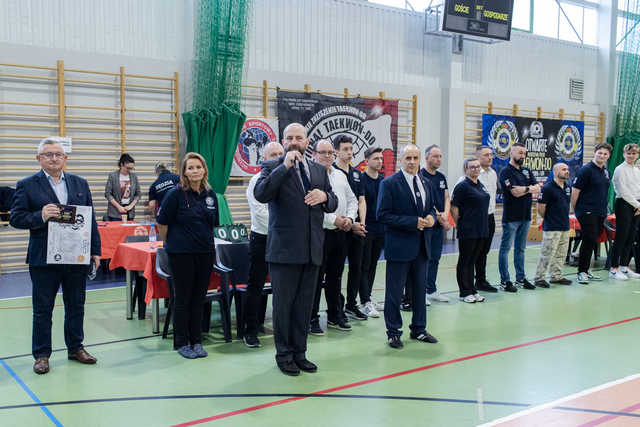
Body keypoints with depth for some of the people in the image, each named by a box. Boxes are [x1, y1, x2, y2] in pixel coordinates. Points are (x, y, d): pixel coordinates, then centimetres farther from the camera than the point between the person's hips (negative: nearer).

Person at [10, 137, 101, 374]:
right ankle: (41, 355, 19)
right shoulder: (27, 185, -2)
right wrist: (40, 216, -23)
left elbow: (91, 219, 9)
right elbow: (15, 219, -5)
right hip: (44, 260, -3)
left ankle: (75, 348, 28)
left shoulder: (80, 184, 9)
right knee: (42, 310, 7)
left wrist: (95, 251, 4)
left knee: (76, 306, 14)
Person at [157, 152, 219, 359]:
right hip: (181, 253, -5)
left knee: (199, 298, 10)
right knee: (183, 298, 3)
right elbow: (162, 222, -4)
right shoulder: (176, 194, -10)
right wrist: (170, 243, 5)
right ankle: (182, 343, 15)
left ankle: (196, 341, 20)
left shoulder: (210, 195, 6)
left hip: (205, 252, 5)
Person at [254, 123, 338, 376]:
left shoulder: (319, 171, 13)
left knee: (304, 304, 12)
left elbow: (333, 205, 15)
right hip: (285, 249, -5)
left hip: (312, 250, 5)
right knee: (283, 304, 5)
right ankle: (284, 355, 19)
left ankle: (299, 353, 25)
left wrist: (324, 196, -8)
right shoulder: (273, 168, -2)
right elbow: (260, 194, -20)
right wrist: (285, 166, -20)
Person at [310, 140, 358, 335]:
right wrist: (334, 219, -16)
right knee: (316, 277, -2)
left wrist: (349, 218, 1)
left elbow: (352, 200, 20)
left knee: (335, 276, 15)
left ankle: (335, 316, 26)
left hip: (340, 233, 7)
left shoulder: (340, 176, 16)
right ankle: (312, 319, 8)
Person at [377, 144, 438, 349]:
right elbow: (383, 215, -16)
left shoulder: (424, 183, 11)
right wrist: (413, 222, -20)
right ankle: (393, 332, 14)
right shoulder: (389, 183, -10)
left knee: (420, 289, 15)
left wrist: (430, 217, -3)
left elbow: (430, 208, 22)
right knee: (394, 292, 1)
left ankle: (418, 329, 28)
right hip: (399, 246, -7)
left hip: (420, 246, 7)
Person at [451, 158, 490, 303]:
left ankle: (472, 290, 20)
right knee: (465, 261, 1)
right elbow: (454, 208, -11)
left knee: (473, 261, 13)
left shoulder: (480, 185, 15)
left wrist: (484, 226, 18)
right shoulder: (462, 186, -10)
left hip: (481, 230, 7)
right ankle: (465, 293, 8)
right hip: (468, 231, -7)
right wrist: (459, 224, -6)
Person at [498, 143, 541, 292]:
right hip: (511, 216, -7)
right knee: (505, 248, -2)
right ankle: (504, 280, 3)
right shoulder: (506, 171, -8)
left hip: (525, 216, 7)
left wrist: (525, 189, -14)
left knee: (520, 248, 14)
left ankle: (520, 278, 21)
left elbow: (538, 189, 4)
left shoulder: (527, 171, 16)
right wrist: (529, 188, -5)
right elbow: (515, 192, -19)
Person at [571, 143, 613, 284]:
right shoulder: (586, 170, -10)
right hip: (587, 212, -7)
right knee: (589, 241, -10)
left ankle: (585, 271, 18)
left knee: (592, 242, 10)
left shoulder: (606, 171, 15)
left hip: (600, 213, 8)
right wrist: (574, 209, -8)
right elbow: (575, 190, -11)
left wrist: (604, 209, 19)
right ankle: (581, 272, -2)